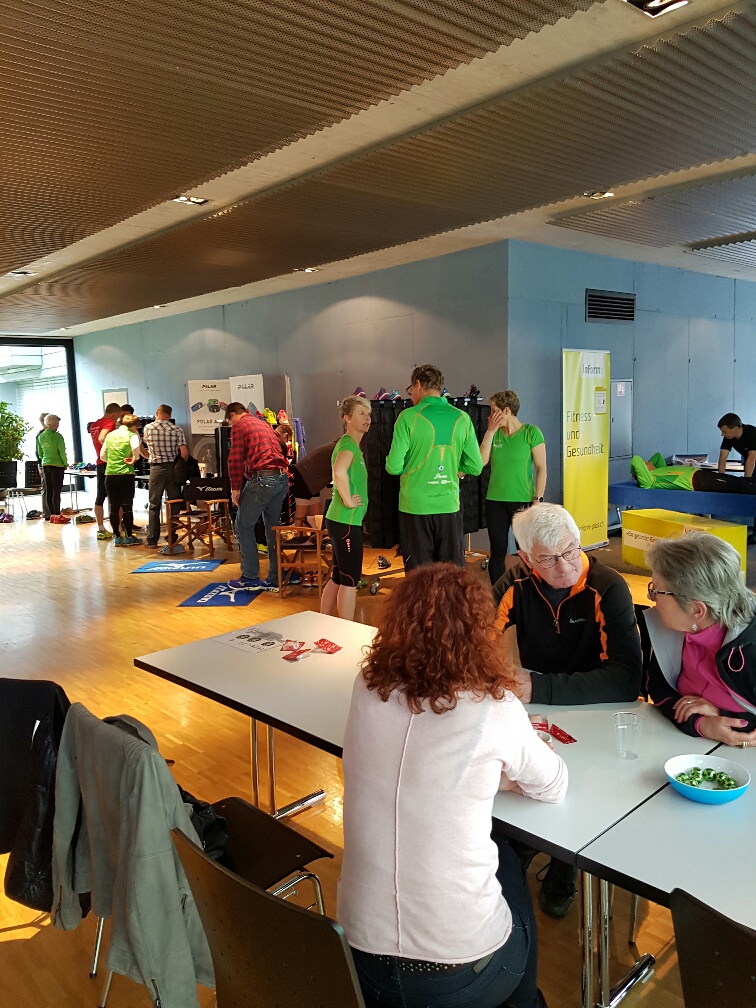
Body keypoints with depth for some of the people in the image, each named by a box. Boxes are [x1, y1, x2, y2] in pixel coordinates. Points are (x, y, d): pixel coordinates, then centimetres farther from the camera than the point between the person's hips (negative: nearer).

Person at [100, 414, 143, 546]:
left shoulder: (110, 435, 12)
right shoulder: (132, 435, -2)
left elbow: (103, 456, 13)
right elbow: (136, 447, -23)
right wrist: (134, 458, -5)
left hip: (110, 474, 4)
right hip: (126, 474, -4)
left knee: (114, 507, 9)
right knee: (127, 506, 2)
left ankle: (117, 537, 13)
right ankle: (129, 536, 7)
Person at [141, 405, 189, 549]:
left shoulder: (147, 428, 1)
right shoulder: (176, 429, -2)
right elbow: (184, 453, -8)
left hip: (156, 468, 0)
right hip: (173, 468, 0)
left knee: (154, 505, 5)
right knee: (174, 504, 9)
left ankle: (152, 540, 6)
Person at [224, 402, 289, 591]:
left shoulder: (239, 426, 1)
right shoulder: (264, 424, 25)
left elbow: (235, 459, -7)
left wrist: (235, 488, -3)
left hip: (262, 479, -8)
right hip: (282, 478, 8)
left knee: (243, 526, 5)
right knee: (272, 528, 12)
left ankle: (250, 578, 6)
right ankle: (275, 580, 14)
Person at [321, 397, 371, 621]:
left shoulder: (351, 444, 15)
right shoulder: (349, 444, -15)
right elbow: (339, 472, -36)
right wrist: (348, 500, -24)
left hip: (341, 521, 10)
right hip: (346, 522, -10)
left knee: (338, 578, 16)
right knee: (350, 581, -1)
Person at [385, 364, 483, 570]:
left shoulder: (409, 417, -9)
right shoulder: (462, 418, 1)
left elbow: (394, 467, -11)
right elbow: (475, 467, 3)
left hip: (416, 506, -3)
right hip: (449, 505, 3)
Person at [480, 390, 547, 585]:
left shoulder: (531, 432, -6)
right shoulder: (494, 433, 7)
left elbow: (541, 468, -6)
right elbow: (481, 461, -3)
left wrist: (538, 500, -11)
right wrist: (490, 431, -6)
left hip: (523, 501, -4)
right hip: (495, 502, 4)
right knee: (498, 551, 8)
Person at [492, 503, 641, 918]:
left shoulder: (607, 590, -20)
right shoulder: (519, 582, -8)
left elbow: (626, 679, -28)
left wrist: (539, 689, -34)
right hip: (536, 711, 4)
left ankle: (563, 873, 6)